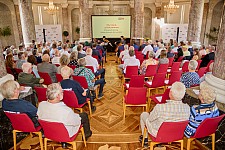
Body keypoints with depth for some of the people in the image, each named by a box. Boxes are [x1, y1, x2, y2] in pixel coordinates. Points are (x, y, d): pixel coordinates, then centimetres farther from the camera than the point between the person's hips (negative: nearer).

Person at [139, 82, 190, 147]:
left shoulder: (160, 108, -38)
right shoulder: (187, 108, -25)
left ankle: (145, 138, 37)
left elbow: (150, 119, -17)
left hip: (158, 134, -4)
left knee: (144, 114, 21)